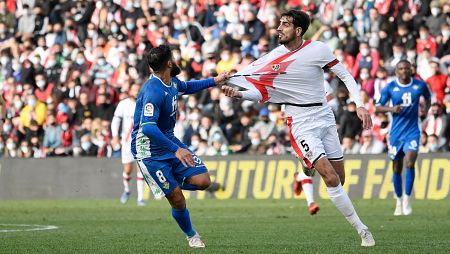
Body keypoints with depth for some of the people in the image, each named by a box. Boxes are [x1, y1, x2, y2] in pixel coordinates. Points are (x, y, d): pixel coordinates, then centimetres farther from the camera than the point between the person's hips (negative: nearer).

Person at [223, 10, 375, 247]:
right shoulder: (273, 58, -5)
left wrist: (359, 105, -10)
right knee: (331, 178, -17)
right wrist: (239, 93, -20)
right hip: (302, 125, -2)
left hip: (325, 118, 2)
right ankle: (361, 229, -10)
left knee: (339, 179, 5)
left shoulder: (318, 49, -7)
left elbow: (345, 76, 0)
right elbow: (261, 93, -2)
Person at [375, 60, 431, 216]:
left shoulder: (420, 85, 0)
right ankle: (399, 201, 23)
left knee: (410, 163, -20)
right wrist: (391, 109, -18)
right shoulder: (390, 87, -2)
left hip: (412, 131, -1)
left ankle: (407, 199, -6)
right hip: (396, 132, 1)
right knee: (397, 168, 7)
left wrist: (426, 108, 2)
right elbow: (378, 107, 0)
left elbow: (427, 97, 21)